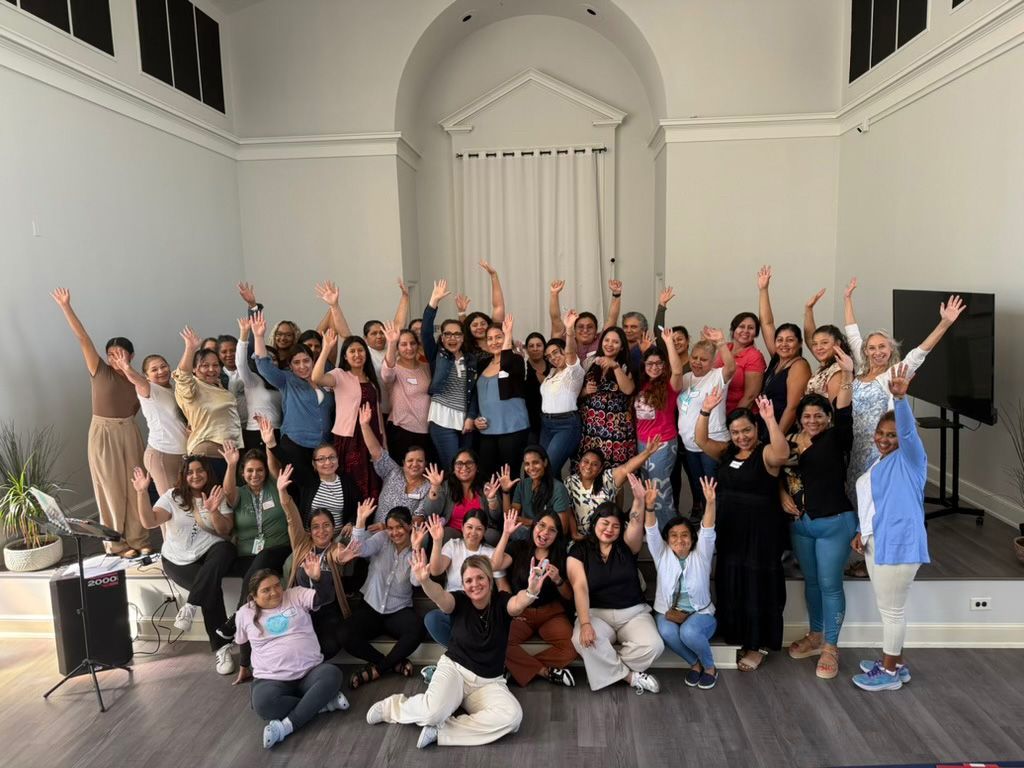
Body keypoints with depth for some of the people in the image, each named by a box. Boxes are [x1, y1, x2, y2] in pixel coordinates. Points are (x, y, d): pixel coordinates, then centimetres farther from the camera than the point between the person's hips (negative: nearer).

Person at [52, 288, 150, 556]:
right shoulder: (100, 372, -7)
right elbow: (82, 338, -16)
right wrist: (66, 307, -22)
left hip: (130, 434, 4)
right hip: (103, 435, -3)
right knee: (112, 489, 2)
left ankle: (138, 539, 18)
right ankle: (117, 543, 14)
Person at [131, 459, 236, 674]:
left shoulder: (218, 496, 4)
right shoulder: (173, 497, 3)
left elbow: (225, 531, -7)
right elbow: (149, 522, -13)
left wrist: (213, 511, -25)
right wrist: (142, 493, -25)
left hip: (211, 554, 1)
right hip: (179, 560, -1)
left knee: (226, 549, -36)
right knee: (212, 587, -27)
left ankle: (190, 606, -27)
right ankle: (221, 648, -19)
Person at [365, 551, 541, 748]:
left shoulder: (501, 602, -8)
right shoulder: (459, 601, -8)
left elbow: (519, 602, -32)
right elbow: (439, 595, -30)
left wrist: (531, 592, -57)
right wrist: (424, 580, -53)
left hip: (489, 682, 2)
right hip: (453, 668, -1)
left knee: (512, 716, -28)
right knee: (435, 711, -32)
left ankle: (441, 731, -17)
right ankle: (395, 706, 3)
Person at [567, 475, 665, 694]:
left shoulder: (626, 546, 4)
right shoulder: (579, 551, 0)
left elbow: (636, 525, -18)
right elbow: (580, 588, -11)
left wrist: (639, 501, -39)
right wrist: (585, 624, -25)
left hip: (633, 612, 1)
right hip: (596, 613, -1)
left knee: (653, 645, -26)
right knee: (583, 640, -33)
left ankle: (607, 666, -3)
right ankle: (631, 676, -11)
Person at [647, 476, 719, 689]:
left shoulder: (701, 555, -4)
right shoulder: (662, 555, 0)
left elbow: (708, 530, -20)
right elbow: (652, 532, -17)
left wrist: (710, 502, -39)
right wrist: (648, 507, -37)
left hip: (700, 613, -1)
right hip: (668, 612, 1)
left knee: (689, 632, -34)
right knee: (667, 632, -32)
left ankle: (710, 667, -3)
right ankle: (695, 663, -4)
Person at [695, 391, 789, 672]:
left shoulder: (765, 454, -11)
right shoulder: (726, 452, 7)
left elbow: (783, 453, -32)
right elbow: (701, 441, -5)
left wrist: (771, 420, -41)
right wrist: (705, 411, -18)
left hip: (760, 533, -6)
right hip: (729, 530, 6)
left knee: (757, 587, 5)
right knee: (731, 586, 15)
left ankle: (759, 645, 19)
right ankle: (738, 638, 32)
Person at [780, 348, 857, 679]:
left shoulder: (835, 439, -9)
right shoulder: (791, 442, 3)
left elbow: (844, 413, -26)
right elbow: (779, 473, 16)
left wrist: (847, 376, -37)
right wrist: (783, 495, -2)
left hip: (834, 524, -5)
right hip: (800, 524, 5)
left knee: (830, 585, 2)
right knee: (811, 582, 18)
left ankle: (830, 648, 15)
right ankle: (815, 635, 34)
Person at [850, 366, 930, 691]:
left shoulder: (910, 458, -7)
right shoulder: (877, 465, 17)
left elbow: (908, 428, -27)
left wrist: (900, 397, -44)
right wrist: (862, 532, 9)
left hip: (898, 543, -9)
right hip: (877, 543, 9)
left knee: (892, 608, 1)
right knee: (887, 607, 18)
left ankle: (890, 673, 13)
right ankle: (894, 662, 31)